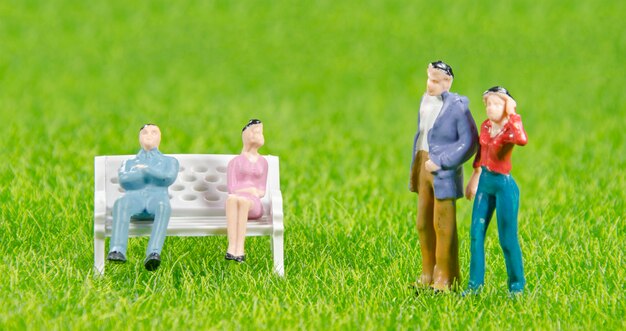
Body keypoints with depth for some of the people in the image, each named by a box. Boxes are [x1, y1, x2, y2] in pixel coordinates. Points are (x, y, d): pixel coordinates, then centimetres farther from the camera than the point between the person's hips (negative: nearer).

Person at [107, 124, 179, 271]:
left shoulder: (170, 161, 31)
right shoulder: (129, 163, 34)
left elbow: (170, 178, 6)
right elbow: (123, 180, 9)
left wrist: (146, 169, 7)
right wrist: (154, 175, 9)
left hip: (157, 196, -1)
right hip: (135, 197, 1)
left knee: (163, 206, -41)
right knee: (120, 203, -38)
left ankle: (153, 254, -62)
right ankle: (117, 250, -57)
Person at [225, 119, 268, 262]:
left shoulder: (262, 162, 21)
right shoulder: (235, 162, 12)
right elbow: (231, 189, 3)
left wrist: (256, 192, -2)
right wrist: (249, 190, -7)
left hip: (254, 205, 1)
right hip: (237, 198, -1)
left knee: (243, 201, -39)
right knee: (231, 199, -41)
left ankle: (240, 249, -52)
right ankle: (232, 247, -55)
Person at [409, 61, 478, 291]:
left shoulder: (457, 106, -14)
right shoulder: (426, 100, 10)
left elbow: (469, 142, -17)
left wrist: (440, 162, -19)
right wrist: (416, 166, 15)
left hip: (444, 171, -8)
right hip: (423, 166, 8)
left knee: (443, 226, -2)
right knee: (424, 223, 12)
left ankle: (445, 278, 7)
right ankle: (428, 275, 21)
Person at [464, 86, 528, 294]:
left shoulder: (510, 129, -14)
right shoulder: (485, 126, 5)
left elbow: (522, 140, -39)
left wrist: (512, 115, -28)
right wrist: (474, 179, 27)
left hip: (503, 184, -7)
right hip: (485, 182, 7)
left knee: (507, 238, -1)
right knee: (476, 234, 7)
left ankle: (517, 285, 11)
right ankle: (475, 284, 16)